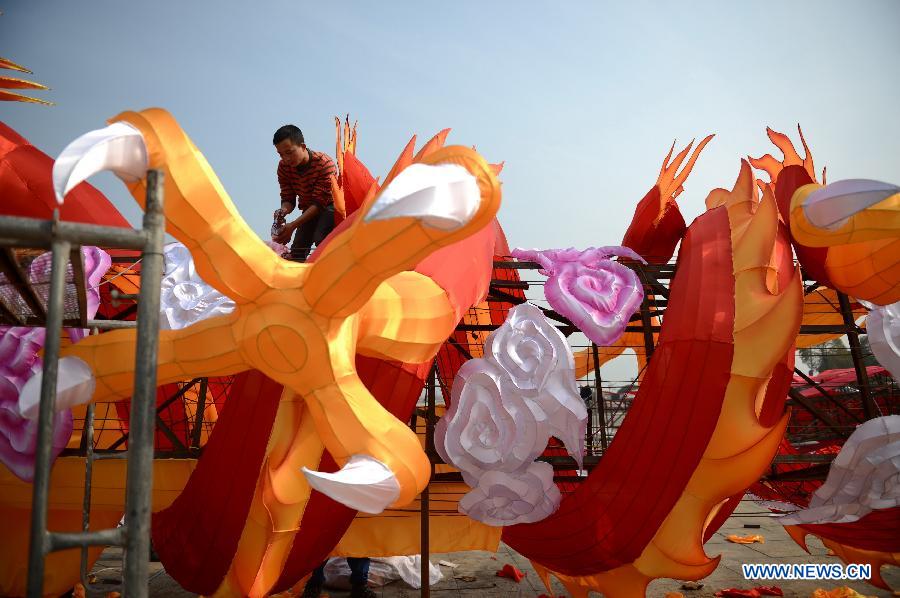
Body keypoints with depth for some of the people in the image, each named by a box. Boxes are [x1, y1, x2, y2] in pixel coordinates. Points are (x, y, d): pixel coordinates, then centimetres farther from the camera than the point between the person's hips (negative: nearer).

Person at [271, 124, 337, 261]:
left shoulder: (324, 163, -29)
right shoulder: (283, 166, -12)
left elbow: (319, 202, -30)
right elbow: (288, 199, -7)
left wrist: (293, 225, -39)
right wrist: (283, 211, -34)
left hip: (330, 205, -6)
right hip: (309, 210, 6)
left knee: (320, 238, -31)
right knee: (297, 250, -1)